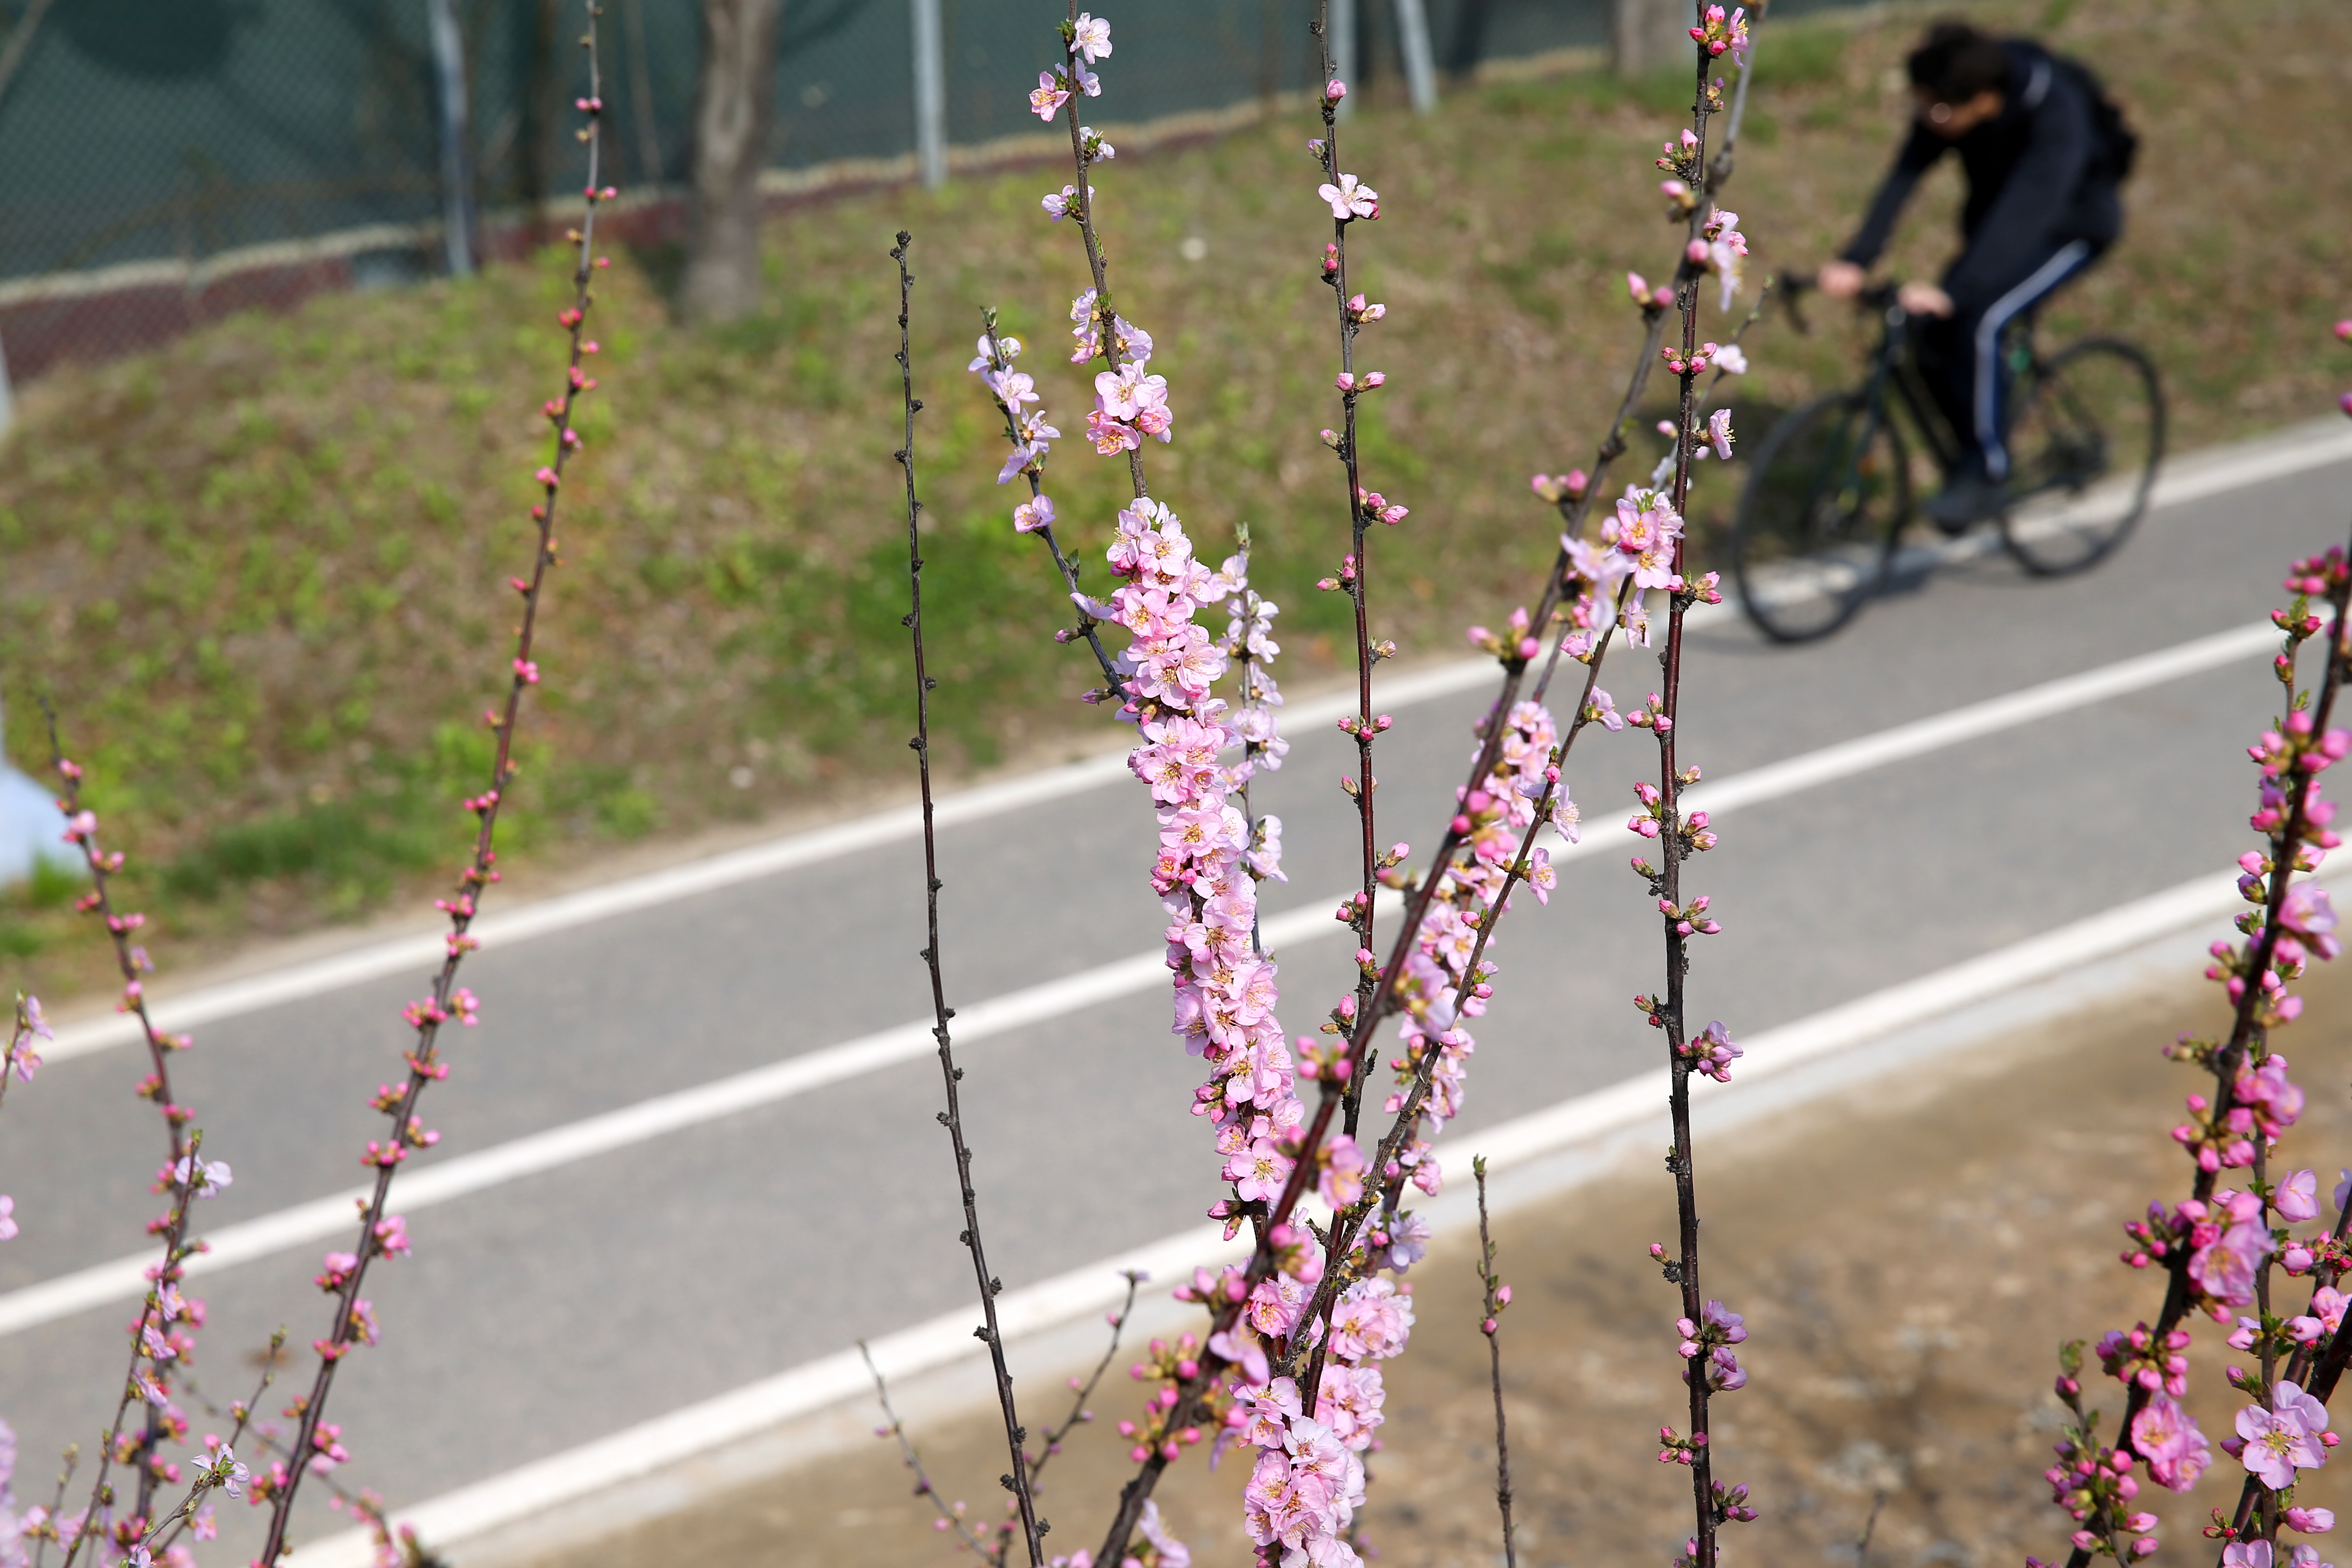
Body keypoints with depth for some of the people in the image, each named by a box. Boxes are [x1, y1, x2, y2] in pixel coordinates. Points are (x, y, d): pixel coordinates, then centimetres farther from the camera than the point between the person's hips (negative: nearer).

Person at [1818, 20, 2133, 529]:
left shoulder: (2057, 116, -35)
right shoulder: (1945, 105, -19)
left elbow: (2022, 214, -45)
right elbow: (1902, 178, -25)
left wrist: (1952, 292, -55)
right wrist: (1854, 261, -38)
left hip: (2074, 225, -6)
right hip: (1995, 223, 6)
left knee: (1980, 323, -27)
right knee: (1930, 332, -10)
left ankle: (1985, 474, -14)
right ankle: (1976, 456, 9)